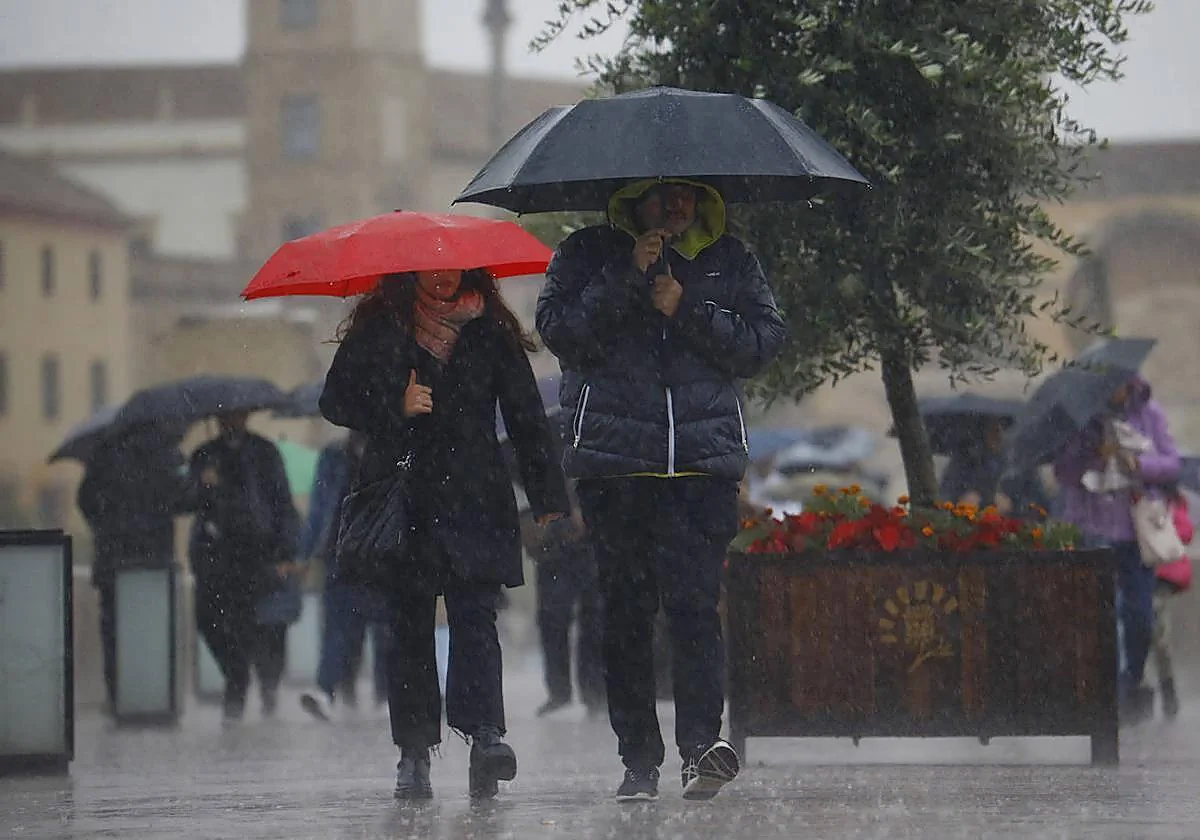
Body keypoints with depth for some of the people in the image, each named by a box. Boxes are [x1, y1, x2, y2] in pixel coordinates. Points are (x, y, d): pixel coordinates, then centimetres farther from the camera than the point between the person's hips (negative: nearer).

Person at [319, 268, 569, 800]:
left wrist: (548, 497, 4)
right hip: (401, 500, 1)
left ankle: (484, 733, -28)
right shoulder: (377, 328, 9)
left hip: (472, 502, -1)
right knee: (408, 626, 1)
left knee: (474, 618, -14)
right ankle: (413, 753, 4)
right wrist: (395, 409, -10)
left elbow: (526, 416, 10)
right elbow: (335, 400, 7)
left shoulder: (490, 331, 10)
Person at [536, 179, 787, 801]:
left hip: (704, 457, 0)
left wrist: (688, 310, -6)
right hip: (614, 460, 0)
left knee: (693, 599, -15)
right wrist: (627, 278, -10)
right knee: (626, 609, 1)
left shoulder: (730, 262, 14)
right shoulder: (587, 254, 10)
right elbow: (559, 330, -3)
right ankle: (638, 761, 6)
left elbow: (763, 343, 5)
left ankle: (701, 741, -22)